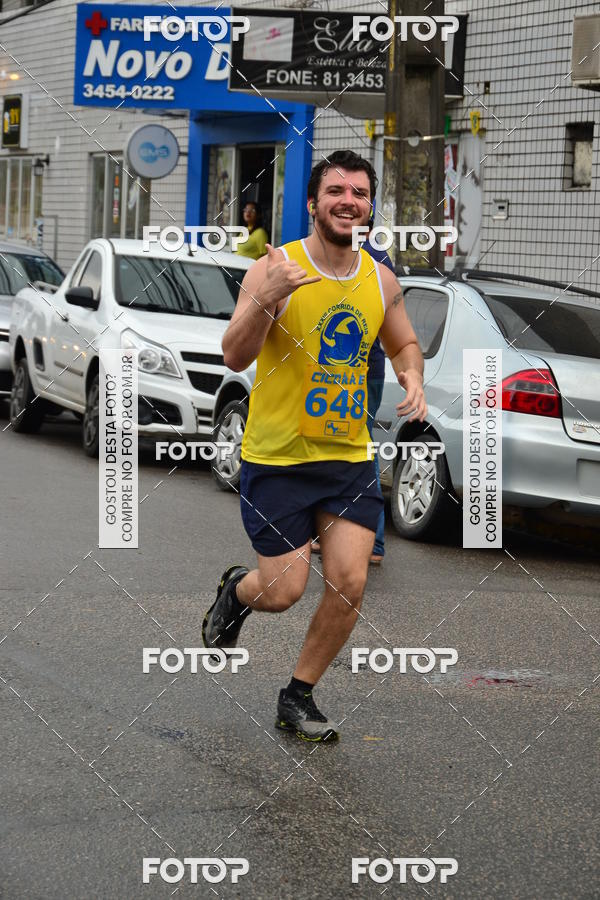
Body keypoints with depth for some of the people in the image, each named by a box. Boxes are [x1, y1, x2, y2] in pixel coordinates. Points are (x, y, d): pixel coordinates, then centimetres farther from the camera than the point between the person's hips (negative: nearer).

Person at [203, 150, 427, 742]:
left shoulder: (380, 280, 3)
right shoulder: (275, 267, -13)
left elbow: (404, 345, 20)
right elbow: (235, 357, -19)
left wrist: (412, 378, -2)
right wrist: (265, 299, -35)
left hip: (350, 456, 4)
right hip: (277, 457, -4)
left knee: (349, 583, -4)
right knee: (282, 592, -3)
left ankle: (298, 698, 16)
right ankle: (236, 590, 34)